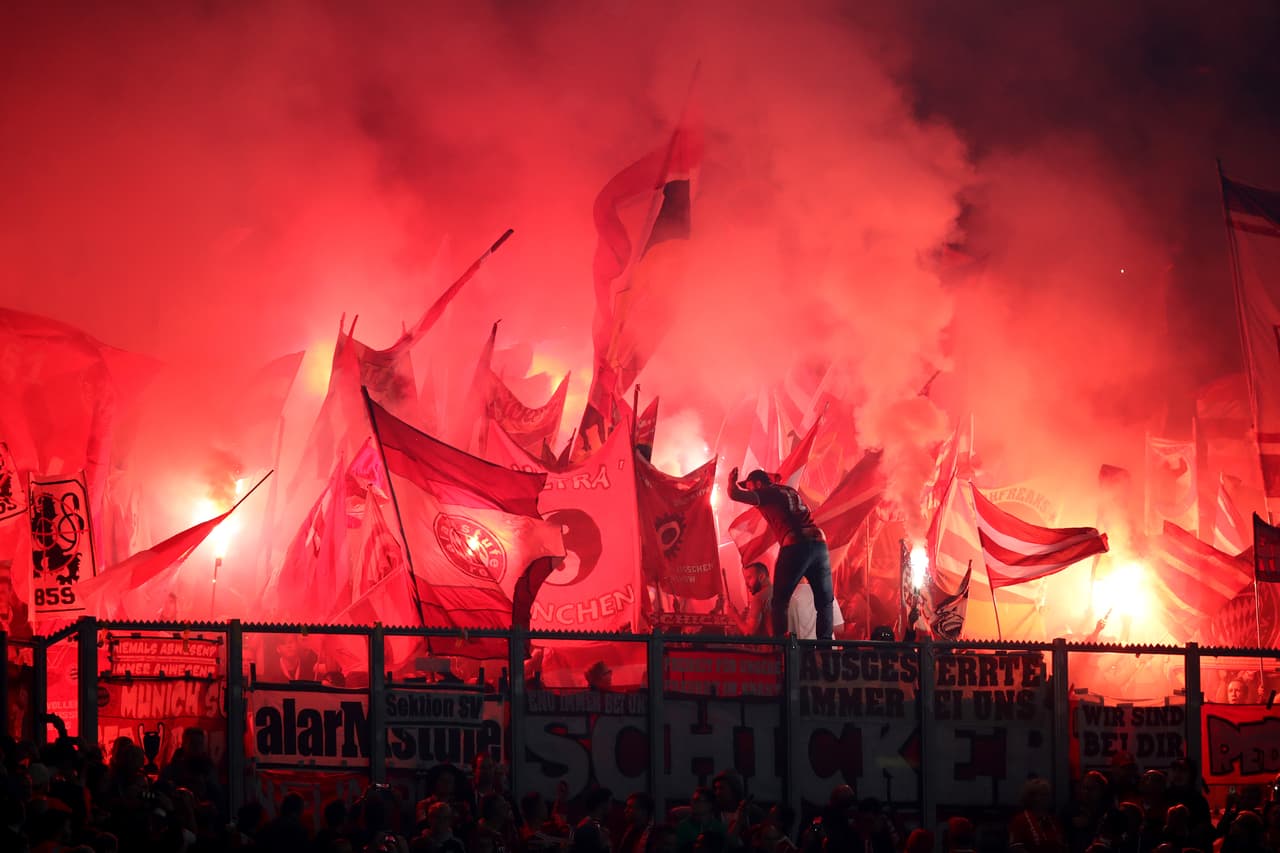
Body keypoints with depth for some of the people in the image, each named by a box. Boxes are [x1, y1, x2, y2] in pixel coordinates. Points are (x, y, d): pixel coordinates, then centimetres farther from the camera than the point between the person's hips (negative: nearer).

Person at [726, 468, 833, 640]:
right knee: (825, 601, 8)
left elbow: (735, 494, -1)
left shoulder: (767, 493, 8)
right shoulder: (790, 491, 29)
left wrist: (732, 480, 24)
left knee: (780, 601, 3)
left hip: (795, 546, -6)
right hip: (819, 542, 6)